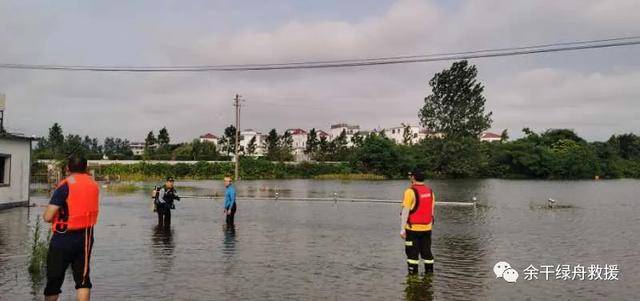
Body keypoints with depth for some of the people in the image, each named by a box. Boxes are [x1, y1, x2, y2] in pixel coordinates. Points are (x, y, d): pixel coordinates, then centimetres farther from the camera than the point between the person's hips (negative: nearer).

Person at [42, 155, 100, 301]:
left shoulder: (65, 186, -12)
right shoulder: (94, 185, 4)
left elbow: (47, 217, -15)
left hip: (63, 239, -4)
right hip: (86, 237, 4)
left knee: (54, 278, 10)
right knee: (83, 279, 8)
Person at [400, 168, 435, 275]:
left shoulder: (410, 191, -13)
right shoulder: (430, 191, 7)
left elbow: (405, 211, -16)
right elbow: (432, 210, 11)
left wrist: (402, 228, -14)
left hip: (413, 228, -6)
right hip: (427, 228, 6)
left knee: (412, 253, 3)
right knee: (427, 252, 15)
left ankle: (413, 273, 6)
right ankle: (429, 271, 21)